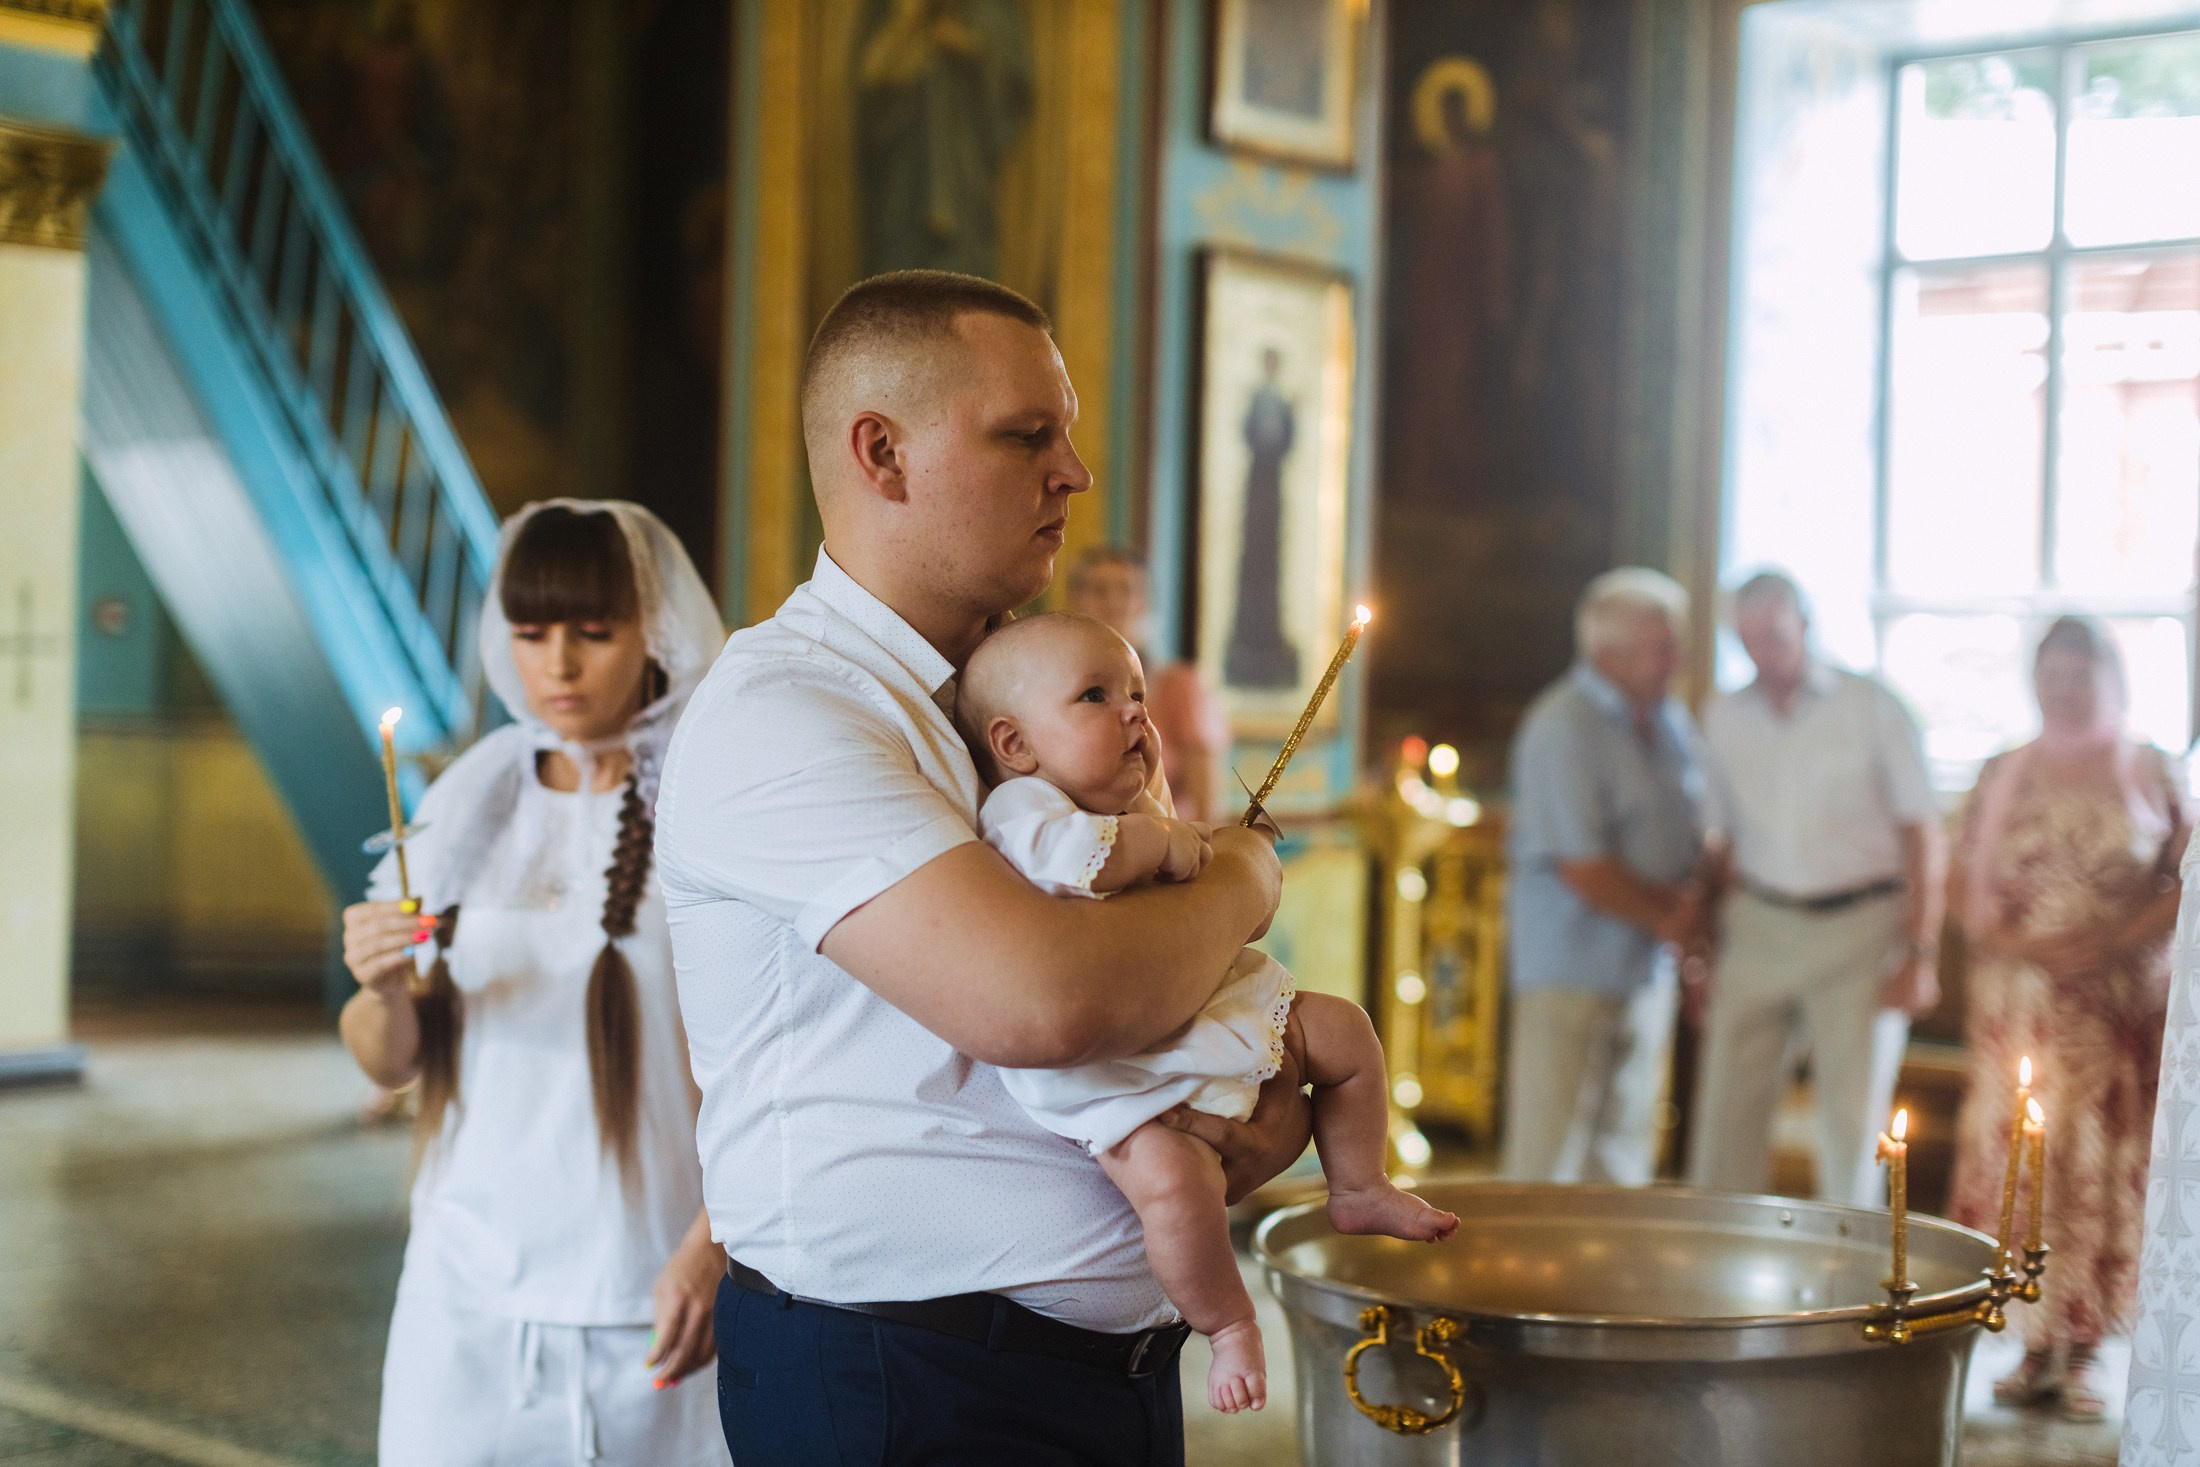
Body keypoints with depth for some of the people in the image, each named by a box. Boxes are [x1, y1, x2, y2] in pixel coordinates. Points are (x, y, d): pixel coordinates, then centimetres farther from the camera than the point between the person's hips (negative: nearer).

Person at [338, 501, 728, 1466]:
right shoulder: (469, 807, 7)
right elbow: (389, 1063, 9)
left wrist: (712, 1248, -19)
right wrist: (382, 992, -12)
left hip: (646, 1298, -3)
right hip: (471, 1284, 4)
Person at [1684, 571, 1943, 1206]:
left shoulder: (1870, 707, -1)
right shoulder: (1724, 718, 10)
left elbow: (1922, 833, -2)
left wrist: (1921, 953, -9)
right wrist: (1707, 950, 11)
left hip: (1859, 925, -3)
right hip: (1758, 926, 3)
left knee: (1852, 1123, 0)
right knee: (1726, 1112, -1)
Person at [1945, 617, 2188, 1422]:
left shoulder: (2153, 773, 4)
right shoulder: (2003, 775, 9)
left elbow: (2185, 884, 0)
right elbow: (1963, 882, 8)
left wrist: (2110, 941, -14)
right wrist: (2012, 942, -10)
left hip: (2122, 1007, -1)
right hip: (2019, 1003, 2)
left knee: (2106, 1167, -3)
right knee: (2017, 1160, -2)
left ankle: (2084, 1353, 6)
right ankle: (2037, 1345, 6)